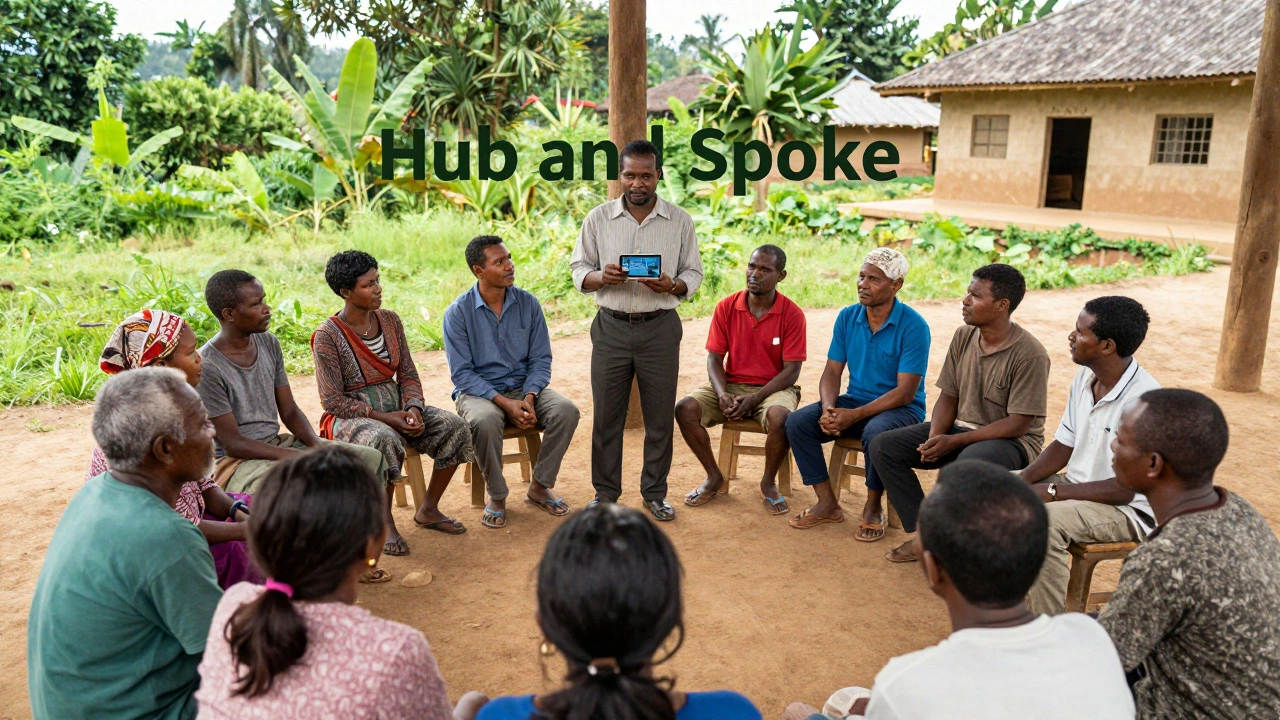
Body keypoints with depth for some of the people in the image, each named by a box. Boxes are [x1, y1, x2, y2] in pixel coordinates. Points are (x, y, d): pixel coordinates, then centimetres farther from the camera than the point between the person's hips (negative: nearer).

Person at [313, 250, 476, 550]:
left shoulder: (389, 320, 4)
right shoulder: (327, 336, -13)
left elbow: (408, 375, 7)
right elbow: (333, 401, -14)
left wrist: (413, 408, -13)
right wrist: (383, 417, -20)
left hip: (395, 407, 6)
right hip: (350, 416, -6)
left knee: (454, 427, -15)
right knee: (385, 438, -39)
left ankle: (428, 510, 1)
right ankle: (384, 523, -16)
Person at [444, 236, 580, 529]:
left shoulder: (528, 303, 1)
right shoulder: (458, 312, -9)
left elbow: (541, 359, 3)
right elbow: (461, 373, -11)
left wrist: (529, 397, -16)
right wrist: (505, 403, -23)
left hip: (523, 387, 3)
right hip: (477, 392, -3)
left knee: (566, 410, -24)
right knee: (485, 421, -37)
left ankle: (539, 487, -5)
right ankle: (497, 497, -13)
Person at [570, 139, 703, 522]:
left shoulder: (680, 221, 2)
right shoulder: (598, 218, 3)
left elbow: (693, 273, 6)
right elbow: (578, 268, 5)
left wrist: (673, 286, -16)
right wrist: (601, 277, -17)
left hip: (660, 328, 0)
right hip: (611, 327, 0)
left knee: (660, 415, 6)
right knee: (606, 414, 5)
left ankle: (655, 493, 22)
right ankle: (605, 493, 21)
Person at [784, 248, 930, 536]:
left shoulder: (914, 326, -16)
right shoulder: (847, 317, 1)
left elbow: (905, 392, -19)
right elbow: (832, 372, 3)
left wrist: (855, 415, -27)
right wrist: (828, 409, -18)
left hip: (902, 409, -5)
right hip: (855, 401, 5)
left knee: (876, 433, -38)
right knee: (797, 422, -17)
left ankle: (873, 507, -11)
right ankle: (828, 503, -5)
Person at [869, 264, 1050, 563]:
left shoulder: (1030, 354, -19)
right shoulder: (963, 336, 1)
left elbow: (1018, 424, -20)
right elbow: (948, 397, 6)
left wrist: (954, 441, -24)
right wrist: (934, 438, -14)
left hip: (1012, 441, -7)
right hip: (961, 427, 7)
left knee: (968, 464, -41)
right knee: (882, 447, -8)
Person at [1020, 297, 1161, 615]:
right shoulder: (1085, 378, 2)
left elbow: (1125, 489, -25)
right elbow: (1063, 446, 9)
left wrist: (1052, 492, -23)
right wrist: (1023, 480, -7)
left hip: (1129, 509, -9)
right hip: (1078, 486, 9)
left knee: (1045, 520, -34)